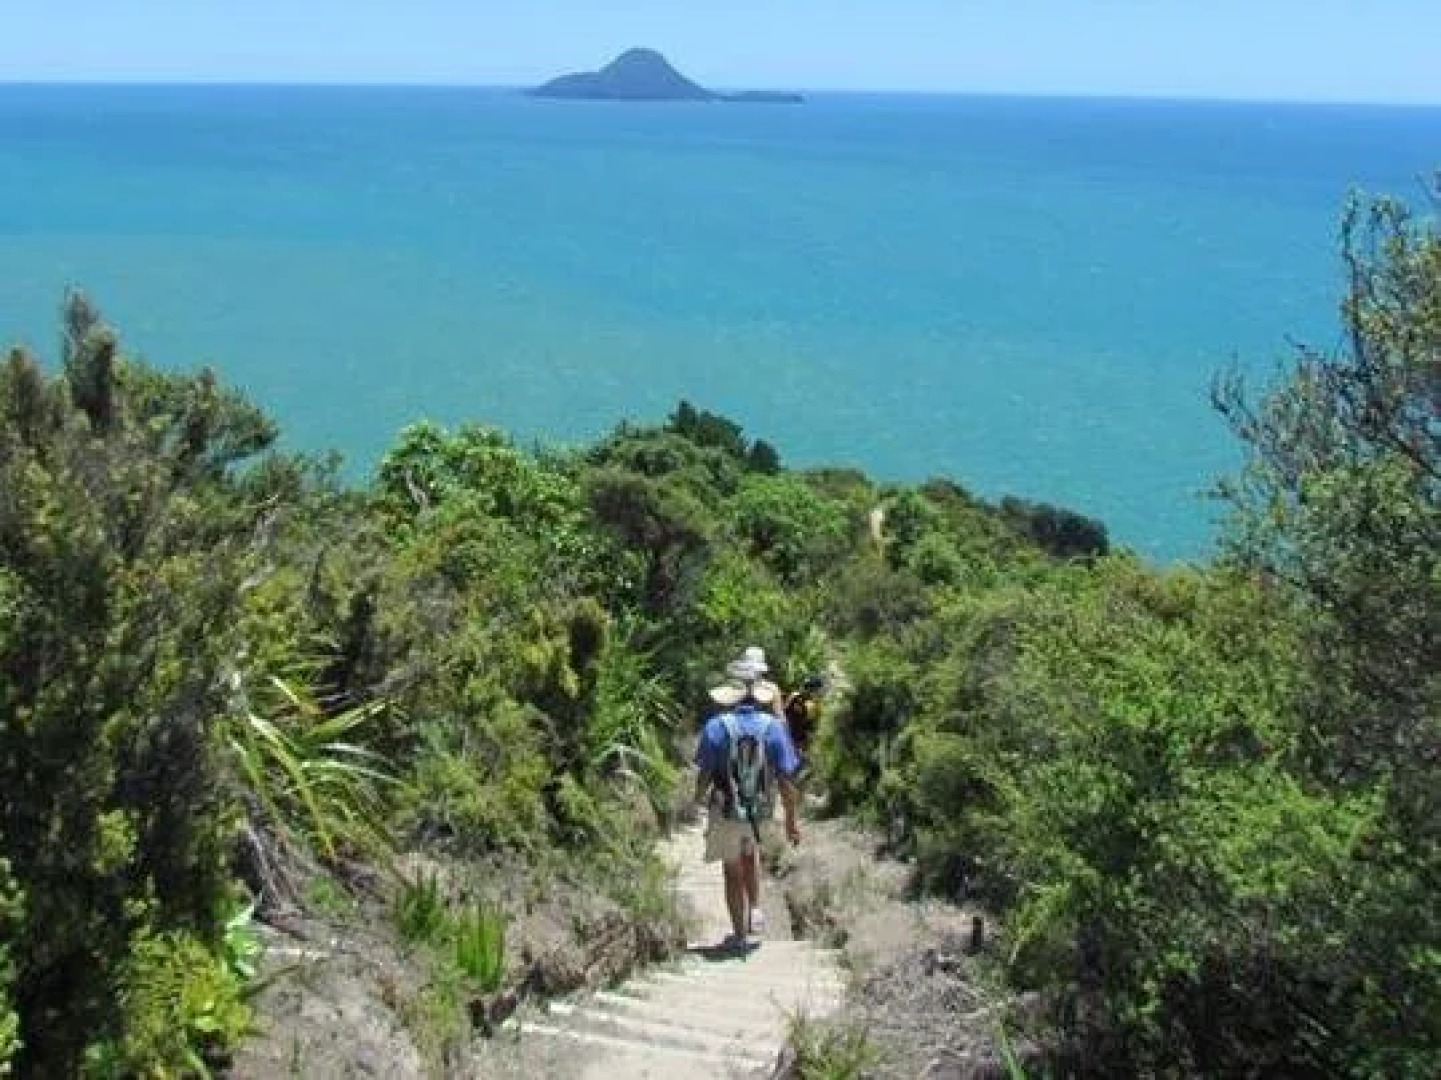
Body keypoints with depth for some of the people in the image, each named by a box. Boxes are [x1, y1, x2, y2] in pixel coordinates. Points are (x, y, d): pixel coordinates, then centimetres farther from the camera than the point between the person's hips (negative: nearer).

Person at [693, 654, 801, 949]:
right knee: (750, 853, 31)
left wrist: (700, 796, 14)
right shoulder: (774, 727, -11)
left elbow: (705, 773, -9)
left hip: (726, 813, -2)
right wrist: (791, 819, 0)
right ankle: (755, 909, 22)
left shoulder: (716, 726, -15)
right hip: (761, 813, 2)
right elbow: (786, 780, -10)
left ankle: (739, 934, 20)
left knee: (732, 871, 14)